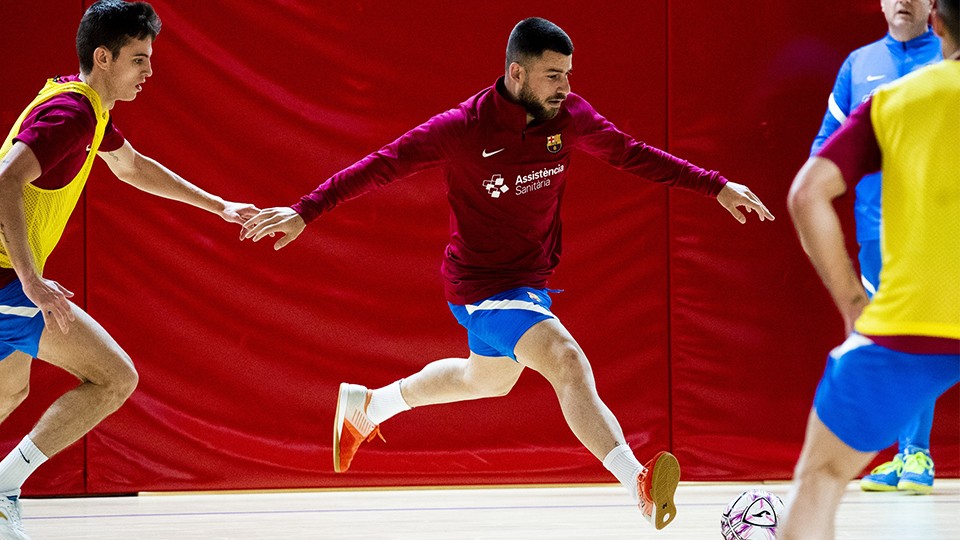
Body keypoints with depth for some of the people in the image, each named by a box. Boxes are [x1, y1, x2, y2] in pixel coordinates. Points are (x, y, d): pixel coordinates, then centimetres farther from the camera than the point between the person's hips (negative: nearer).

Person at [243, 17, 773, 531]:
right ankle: (639, 483, -42)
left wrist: (715, 186, 3)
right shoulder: (464, 127, -22)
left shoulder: (570, 116, -8)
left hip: (528, 277, 8)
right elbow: (382, 165, -18)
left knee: (488, 378, 30)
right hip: (482, 285, -8)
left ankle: (367, 405, 52)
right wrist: (305, 212, -26)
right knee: (569, 363, -28)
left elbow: (631, 154, 6)